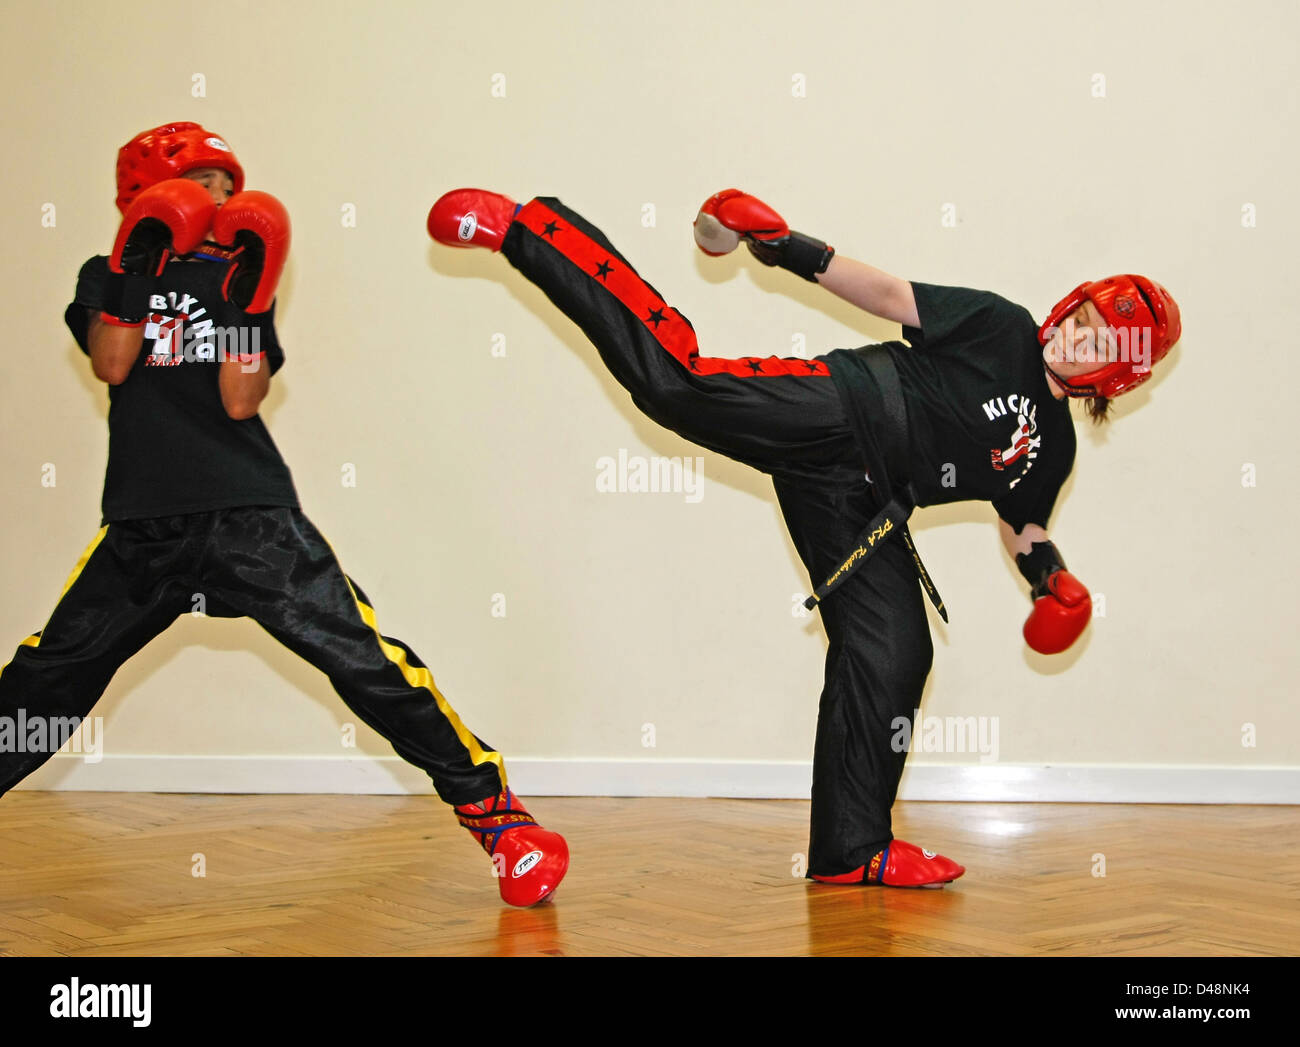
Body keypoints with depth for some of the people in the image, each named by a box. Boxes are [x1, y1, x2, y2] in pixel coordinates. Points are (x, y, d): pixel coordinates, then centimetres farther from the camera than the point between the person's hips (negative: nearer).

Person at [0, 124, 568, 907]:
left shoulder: (238, 281, 11)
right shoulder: (112, 276, 13)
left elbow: (240, 402, -2)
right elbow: (111, 365, -7)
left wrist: (246, 298, -10)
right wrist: (145, 262, -10)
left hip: (251, 515, -1)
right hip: (143, 526, 2)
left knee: (362, 658, -12)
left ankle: (490, 805, -10)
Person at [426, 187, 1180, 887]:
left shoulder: (1053, 445, 18)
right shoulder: (1003, 329, 3)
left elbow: (1021, 522, 28)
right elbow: (894, 298, 0)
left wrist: (1047, 569, 7)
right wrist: (800, 253, -9)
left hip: (856, 503, 6)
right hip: (830, 413, -5)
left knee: (891, 658, -3)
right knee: (677, 379, -26)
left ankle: (850, 849, 8)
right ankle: (514, 228, -21)